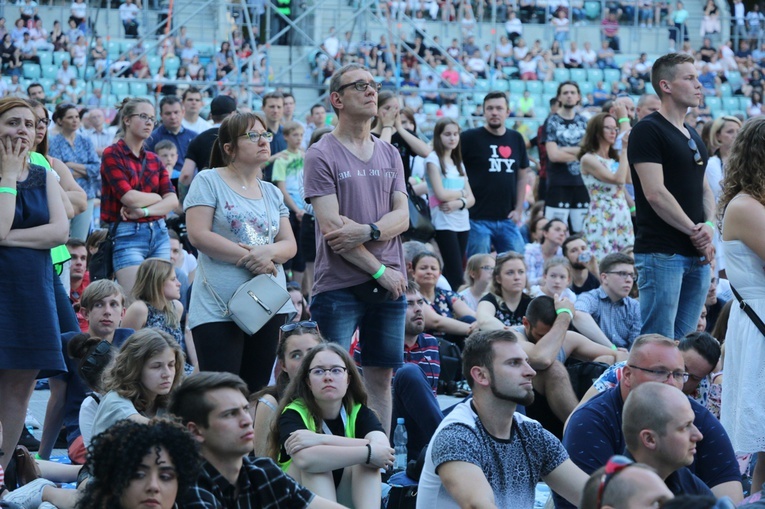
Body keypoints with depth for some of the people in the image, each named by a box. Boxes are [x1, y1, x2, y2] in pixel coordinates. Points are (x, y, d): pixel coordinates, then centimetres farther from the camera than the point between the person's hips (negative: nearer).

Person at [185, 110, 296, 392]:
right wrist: (248, 257, -15)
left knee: (256, 391, 8)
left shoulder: (271, 192, 16)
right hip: (219, 307, -6)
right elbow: (198, 235, -12)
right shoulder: (208, 182, -1)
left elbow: (289, 243, 9)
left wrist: (268, 252, -15)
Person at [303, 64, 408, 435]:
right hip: (339, 286, -5)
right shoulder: (322, 154, -3)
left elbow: (402, 216, 6)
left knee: (381, 377, 8)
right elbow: (331, 226, -10)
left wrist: (367, 231, -15)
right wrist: (379, 270, -12)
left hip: (390, 284, 5)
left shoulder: (389, 154, 15)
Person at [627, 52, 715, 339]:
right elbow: (655, 193, -16)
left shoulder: (693, 136, 18)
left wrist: (709, 226, 0)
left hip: (698, 253, 8)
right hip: (661, 253, -8)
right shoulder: (648, 130, -9)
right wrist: (694, 231, -12)